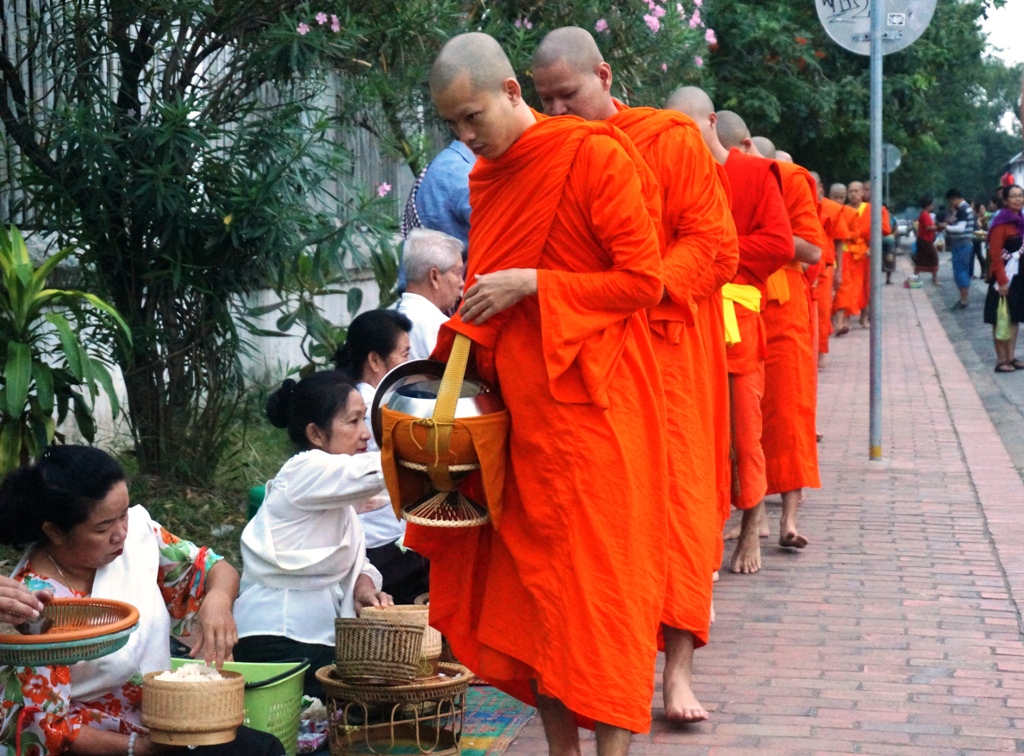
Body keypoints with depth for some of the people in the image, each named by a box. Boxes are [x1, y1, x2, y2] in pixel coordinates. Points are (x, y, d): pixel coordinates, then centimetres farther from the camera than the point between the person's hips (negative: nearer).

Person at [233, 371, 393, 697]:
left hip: (317, 639, 10)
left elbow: (351, 559, 14)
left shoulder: (330, 487, 15)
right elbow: (372, 472, -31)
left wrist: (363, 584, -9)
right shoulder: (305, 472, -15)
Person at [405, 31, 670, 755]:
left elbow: (643, 281, -11)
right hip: (520, 411, 7)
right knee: (532, 587, 6)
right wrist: (457, 344, 8)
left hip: (590, 408, -7)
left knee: (599, 586, -5)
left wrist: (532, 284, -14)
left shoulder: (595, 156, -9)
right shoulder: (486, 178, 13)